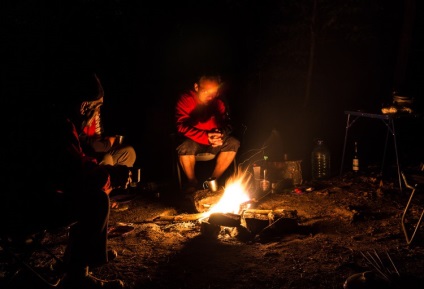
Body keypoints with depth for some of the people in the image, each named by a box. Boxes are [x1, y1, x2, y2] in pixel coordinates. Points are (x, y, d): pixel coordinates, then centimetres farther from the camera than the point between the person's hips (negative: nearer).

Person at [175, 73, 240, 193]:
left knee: (233, 143, -21)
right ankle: (192, 182, -8)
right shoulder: (185, 99, -15)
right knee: (185, 147, -37)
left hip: (213, 141, 4)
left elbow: (227, 124, 0)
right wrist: (205, 137, -35)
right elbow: (181, 127, -23)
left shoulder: (218, 102, -4)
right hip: (193, 140, -4)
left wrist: (221, 134, -27)